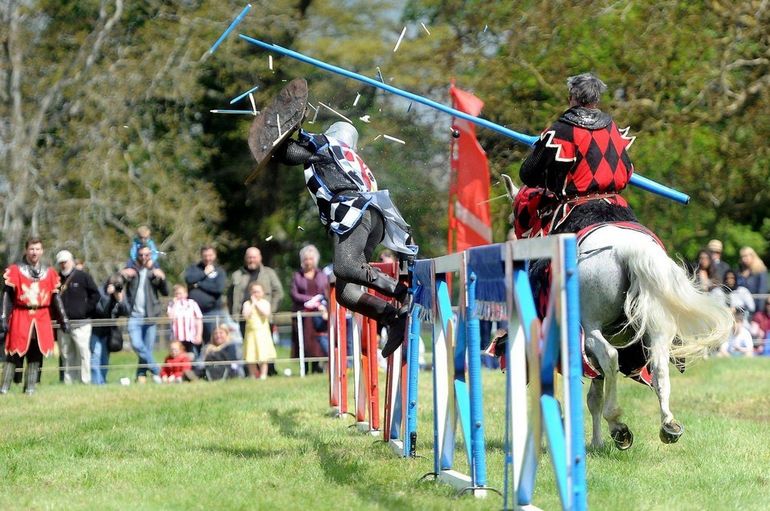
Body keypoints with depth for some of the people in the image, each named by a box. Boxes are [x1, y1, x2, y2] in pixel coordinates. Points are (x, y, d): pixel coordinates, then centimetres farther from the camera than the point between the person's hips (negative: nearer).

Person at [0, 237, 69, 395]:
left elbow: (55, 297, 14)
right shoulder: (15, 270, 0)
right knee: (14, 353, -4)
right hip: (20, 317, -3)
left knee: (36, 355, 4)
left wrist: (63, 319, 11)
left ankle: (30, 388, 10)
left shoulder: (49, 273, 11)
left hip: (42, 319, 3)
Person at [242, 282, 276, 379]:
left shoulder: (265, 303, 1)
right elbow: (246, 315, -13)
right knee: (251, 357, 2)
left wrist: (257, 303, -12)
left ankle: (263, 374, 2)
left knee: (263, 355, -2)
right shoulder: (247, 303, 1)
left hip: (262, 331, -1)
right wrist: (252, 304, -11)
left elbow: (266, 313, -16)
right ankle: (253, 375, 12)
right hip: (251, 331, 1)